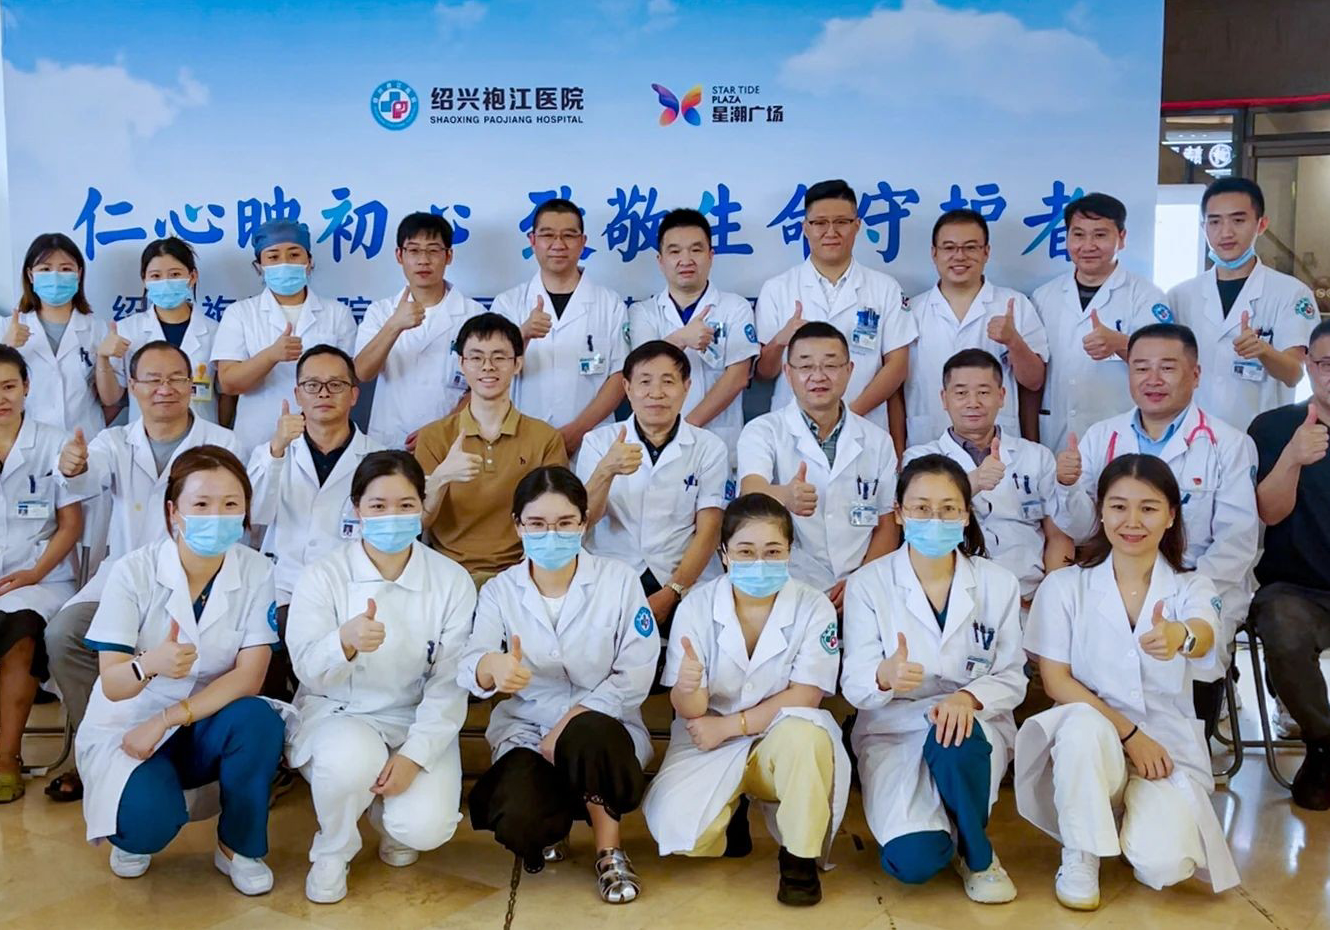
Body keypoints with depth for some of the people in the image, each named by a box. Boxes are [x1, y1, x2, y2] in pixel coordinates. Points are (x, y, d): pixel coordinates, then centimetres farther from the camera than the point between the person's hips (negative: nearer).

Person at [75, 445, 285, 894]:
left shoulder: (257, 572, -12)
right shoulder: (133, 572, -17)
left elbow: (249, 677, -17)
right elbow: (112, 685, -20)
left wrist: (166, 720, -25)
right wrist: (149, 665, -44)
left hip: (205, 727, 2)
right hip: (127, 727, -2)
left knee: (259, 720, -31)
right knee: (150, 814, -31)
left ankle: (239, 847, -5)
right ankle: (134, 836, 9)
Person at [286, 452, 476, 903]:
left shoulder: (452, 581, -6)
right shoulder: (322, 576, -8)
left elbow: (449, 684, -7)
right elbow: (309, 671, -18)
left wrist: (413, 754, -19)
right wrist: (345, 642, -41)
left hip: (417, 721, 1)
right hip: (336, 714, -1)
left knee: (426, 828, -23)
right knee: (351, 757, -36)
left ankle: (389, 817, 18)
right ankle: (331, 853, -2)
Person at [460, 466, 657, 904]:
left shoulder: (619, 580, -6)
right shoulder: (500, 590, -2)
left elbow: (635, 676, -10)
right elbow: (468, 667, -17)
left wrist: (570, 724, -19)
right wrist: (492, 668, -43)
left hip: (602, 726, -1)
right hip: (525, 731, 1)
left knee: (586, 735, -38)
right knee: (518, 824, -29)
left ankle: (609, 849, -9)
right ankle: (551, 831, 12)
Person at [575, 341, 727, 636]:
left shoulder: (709, 448, 7)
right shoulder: (598, 442, 8)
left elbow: (708, 532, 1)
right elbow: (585, 519, -4)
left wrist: (670, 594, -11)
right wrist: (607, 471, -24)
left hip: (681, 584, 1)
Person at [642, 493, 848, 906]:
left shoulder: (813, 606, -11)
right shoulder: (696, 606, -10)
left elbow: (803, 698, -13)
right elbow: (690, 711, -11)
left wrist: (728, 726, -18)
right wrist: (687, 688, -36)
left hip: (782, 740, 0)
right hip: (711, 745, 1)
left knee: (803, 735, -36)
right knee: (676, 826, -25)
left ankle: (800, 857, -10)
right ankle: (730, 817, 13)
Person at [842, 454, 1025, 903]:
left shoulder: (998, 583, 0)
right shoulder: (868, 584, -5)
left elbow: (1012, 679, -1)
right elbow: (854, 685, -9)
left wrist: (967, 698, -24)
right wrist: (886, 677, -34)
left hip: (975, 725, 1)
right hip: (893, 731, -1)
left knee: (954, 738, -38)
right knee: (914, 861, -25)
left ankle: (977, 853, -8)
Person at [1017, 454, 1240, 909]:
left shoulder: (1191, 588, 1)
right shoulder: (1065, 586, 0)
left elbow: (1205, 637, -24)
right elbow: (1056, 680, -4)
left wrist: (1180, 636, -49)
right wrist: (1129, 734, -15)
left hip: (1169, 750, 1)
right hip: (1094, 742, -1)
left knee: (1163, 864, -25)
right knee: (1083, 726, -37)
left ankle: (1137, 823, 13)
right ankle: (1079, 855, -11)